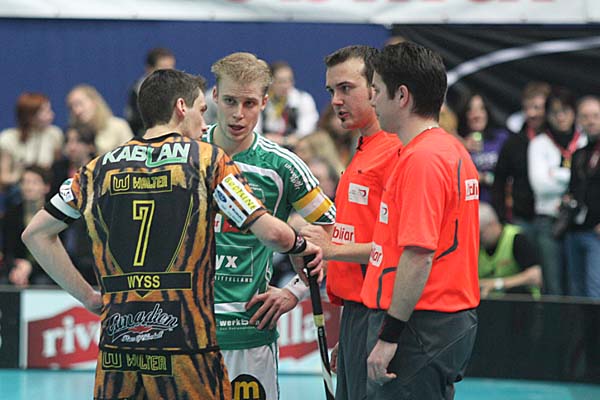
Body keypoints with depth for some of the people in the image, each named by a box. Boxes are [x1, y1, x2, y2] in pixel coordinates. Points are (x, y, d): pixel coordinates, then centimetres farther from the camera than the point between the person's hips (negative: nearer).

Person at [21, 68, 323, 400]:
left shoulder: (100, 167, 12)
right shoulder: (207, 159, 2)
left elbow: (35, 234, 16)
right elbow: (271, 233, -4)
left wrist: (88, 297, 18)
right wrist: (302, 245, 18)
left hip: (115, 351, 3)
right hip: (187, 346, -3)